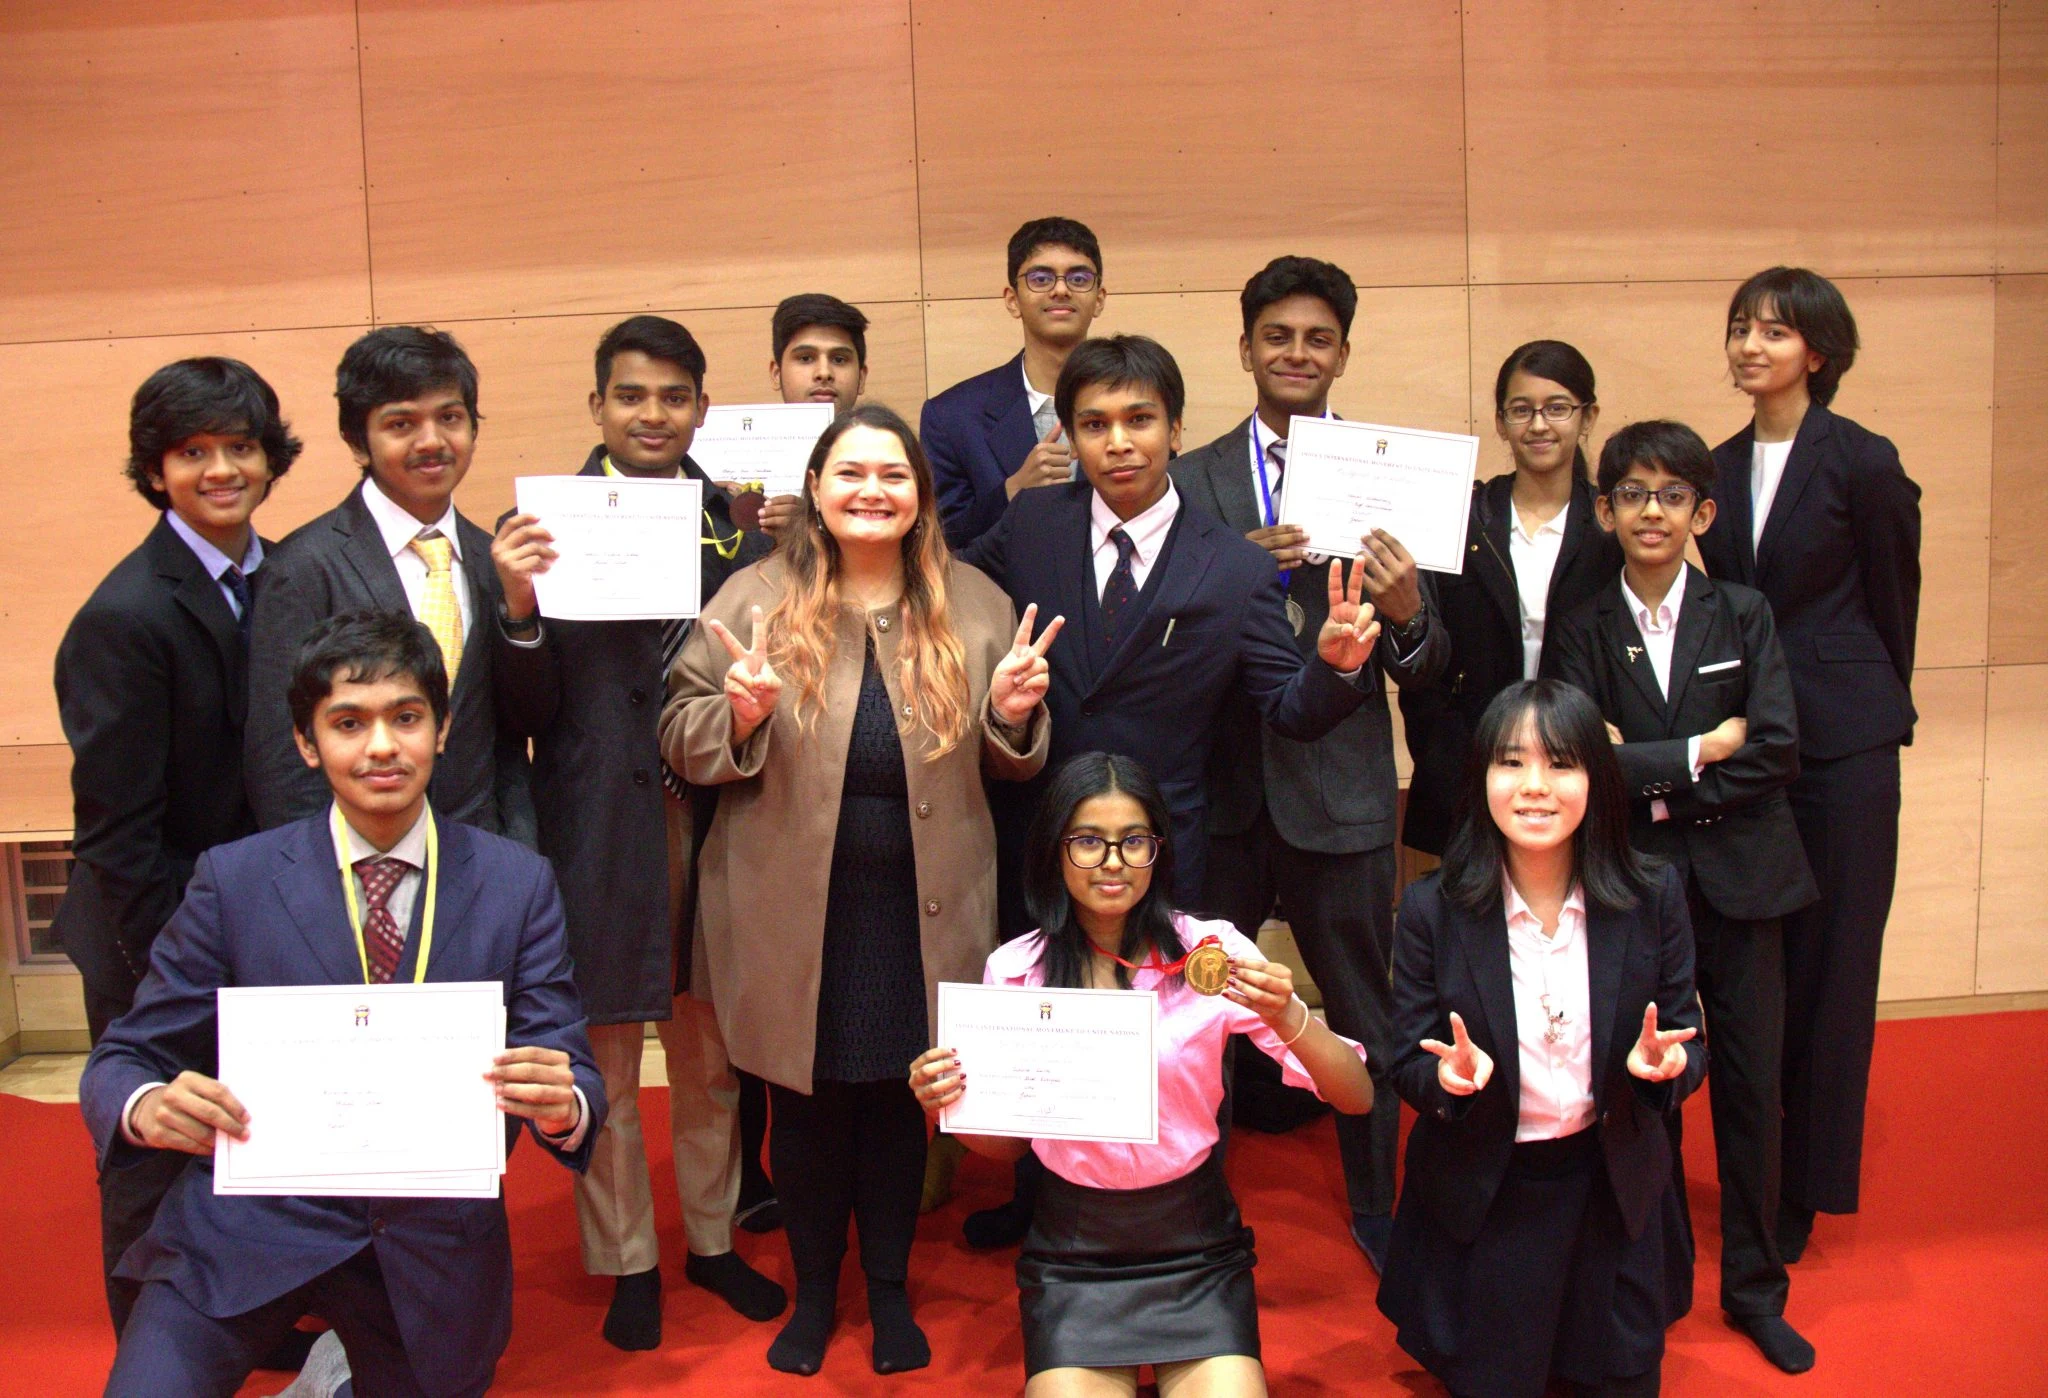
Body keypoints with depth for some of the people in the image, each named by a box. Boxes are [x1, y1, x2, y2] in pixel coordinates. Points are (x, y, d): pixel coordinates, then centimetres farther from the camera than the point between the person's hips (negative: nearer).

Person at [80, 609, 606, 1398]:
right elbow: (123, 1060, -1)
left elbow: (573, 1075, -3)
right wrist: (148, 1107, -24)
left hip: (435, 1248, 2)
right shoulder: (233, 880, -3)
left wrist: (564, 1106, -27)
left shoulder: (519, 884, -2)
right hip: (250, 1225, -1)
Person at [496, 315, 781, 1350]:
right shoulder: (545, 523, -5)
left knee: (710, 1052, 18)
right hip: (599, 825, -2)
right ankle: (627, 1262, 32)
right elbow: (527, 704, -8)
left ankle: (712, 1240, 38)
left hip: (712, 816, 3)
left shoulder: (742, 525, 4)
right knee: (605, 1061, 12)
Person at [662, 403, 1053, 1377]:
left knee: (899, 1101, 15)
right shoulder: (753, 600, -3)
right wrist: (740, 713, -22)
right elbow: (682, 741, -2)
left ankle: (890, 1289, 37)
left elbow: (1009, 765, 9)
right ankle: (814, 1290, 37)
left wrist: (1012, 714, -12)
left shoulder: (975, 606, 3)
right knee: (805, 1105, 13)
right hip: (794, 909, -1)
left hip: (919, 911, 1)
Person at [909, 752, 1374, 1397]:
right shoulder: (1013, 969, -4)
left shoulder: (1209, 950, -8)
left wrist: (1288, 1017, -30)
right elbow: (1004, 1142, 5)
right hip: (1072, 1256, 0)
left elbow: (1356, 1097, -11)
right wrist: (948, 1105, -15)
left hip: (1198, 1253, 0)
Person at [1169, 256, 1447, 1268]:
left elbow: (1425, 670, -1)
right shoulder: (1192, 480, 4)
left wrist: (1407, 615, -23)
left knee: (1362, 1016, 10)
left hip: (1341, 791, -1)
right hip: (1218, 786, 1)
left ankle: (1380, 1214, 31)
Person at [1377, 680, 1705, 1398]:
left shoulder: (1652, 899, -10)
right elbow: (1410, 1068, -8)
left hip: (1612, 1190, 2)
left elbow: (1687, 1045, -3)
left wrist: (1661, 1063, -26)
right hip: (1481, 1200, -1)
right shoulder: (1432, 909, -14)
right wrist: (1452, 1074, -31)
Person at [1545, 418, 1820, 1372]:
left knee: (1751, 1080, 5)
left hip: (1740, 875, 1)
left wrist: (1649, 777, -11)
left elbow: (1778, 752, -6)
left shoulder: (1743, 615, 5)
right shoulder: (1581, 632, 2)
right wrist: (1701, 752, -10)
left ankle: (1755, 1285, 23)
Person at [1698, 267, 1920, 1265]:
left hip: (1841, 738, -5)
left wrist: (1866, 705, 10)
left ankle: (1808, 1190, 16)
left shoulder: (1862, 462, -7)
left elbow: (1892, 601, 1)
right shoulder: (1722, 466, 10)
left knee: (1830, 963, 3)